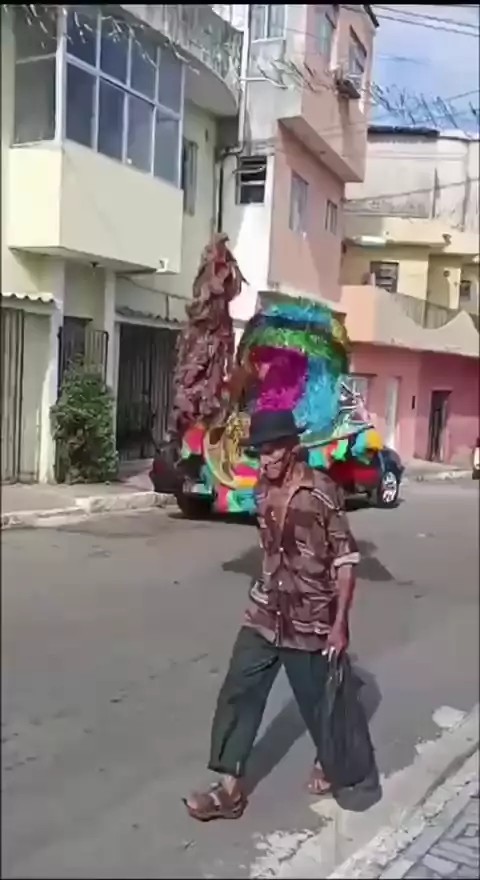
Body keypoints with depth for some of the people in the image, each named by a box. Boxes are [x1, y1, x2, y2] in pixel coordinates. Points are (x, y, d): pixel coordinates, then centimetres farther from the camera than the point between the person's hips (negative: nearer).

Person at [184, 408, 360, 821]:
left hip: (311, 620, -5)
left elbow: (346, 558, -15)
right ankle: (230, 789, 15)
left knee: (317, 699, 14)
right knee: (238, 694, 2)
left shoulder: (322, 490, -17)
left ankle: (328, 762, 43)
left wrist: (339, 623, -16)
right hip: (265, 614, 5)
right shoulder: (263, 490, 2)